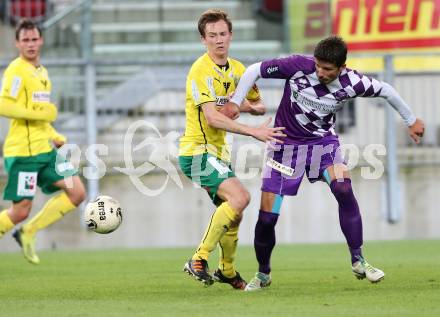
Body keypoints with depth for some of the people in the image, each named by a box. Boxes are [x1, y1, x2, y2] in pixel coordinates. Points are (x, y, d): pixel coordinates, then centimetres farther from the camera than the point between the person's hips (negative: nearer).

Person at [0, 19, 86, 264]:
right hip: (23, 151, -8)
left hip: (45, 150, 8)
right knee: (21, 211, -7)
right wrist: (40, 113, -20)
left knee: (77, 192, -2)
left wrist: (56, 137, 18)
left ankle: (28, 233, 7)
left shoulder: (41, 72, 17)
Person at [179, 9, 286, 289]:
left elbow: (260, 105, 20)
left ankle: (227, 271, 38)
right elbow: (212, 117, -25)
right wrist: (254, 132, -30)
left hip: (219, 152, 8)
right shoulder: (201, 71, -17)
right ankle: (199, 260, -20)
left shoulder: (238, 69, 9)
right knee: (240, 197, -25)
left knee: (233, 214, 15)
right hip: (198, 151, -8)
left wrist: (244, 107, -5)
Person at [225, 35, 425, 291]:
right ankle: (263, 274, 21)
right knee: (267, 216, -4)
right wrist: (235, 103, -18)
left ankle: (358, 262, -15)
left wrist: (411, 120, 11)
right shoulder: (298, 66, -23)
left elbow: (386, 90, 0)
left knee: (344, 189, -28)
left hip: (322, 140, 0)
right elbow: (254, 70, -12)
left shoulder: (351, 83, -18)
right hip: (286, 143, 0)